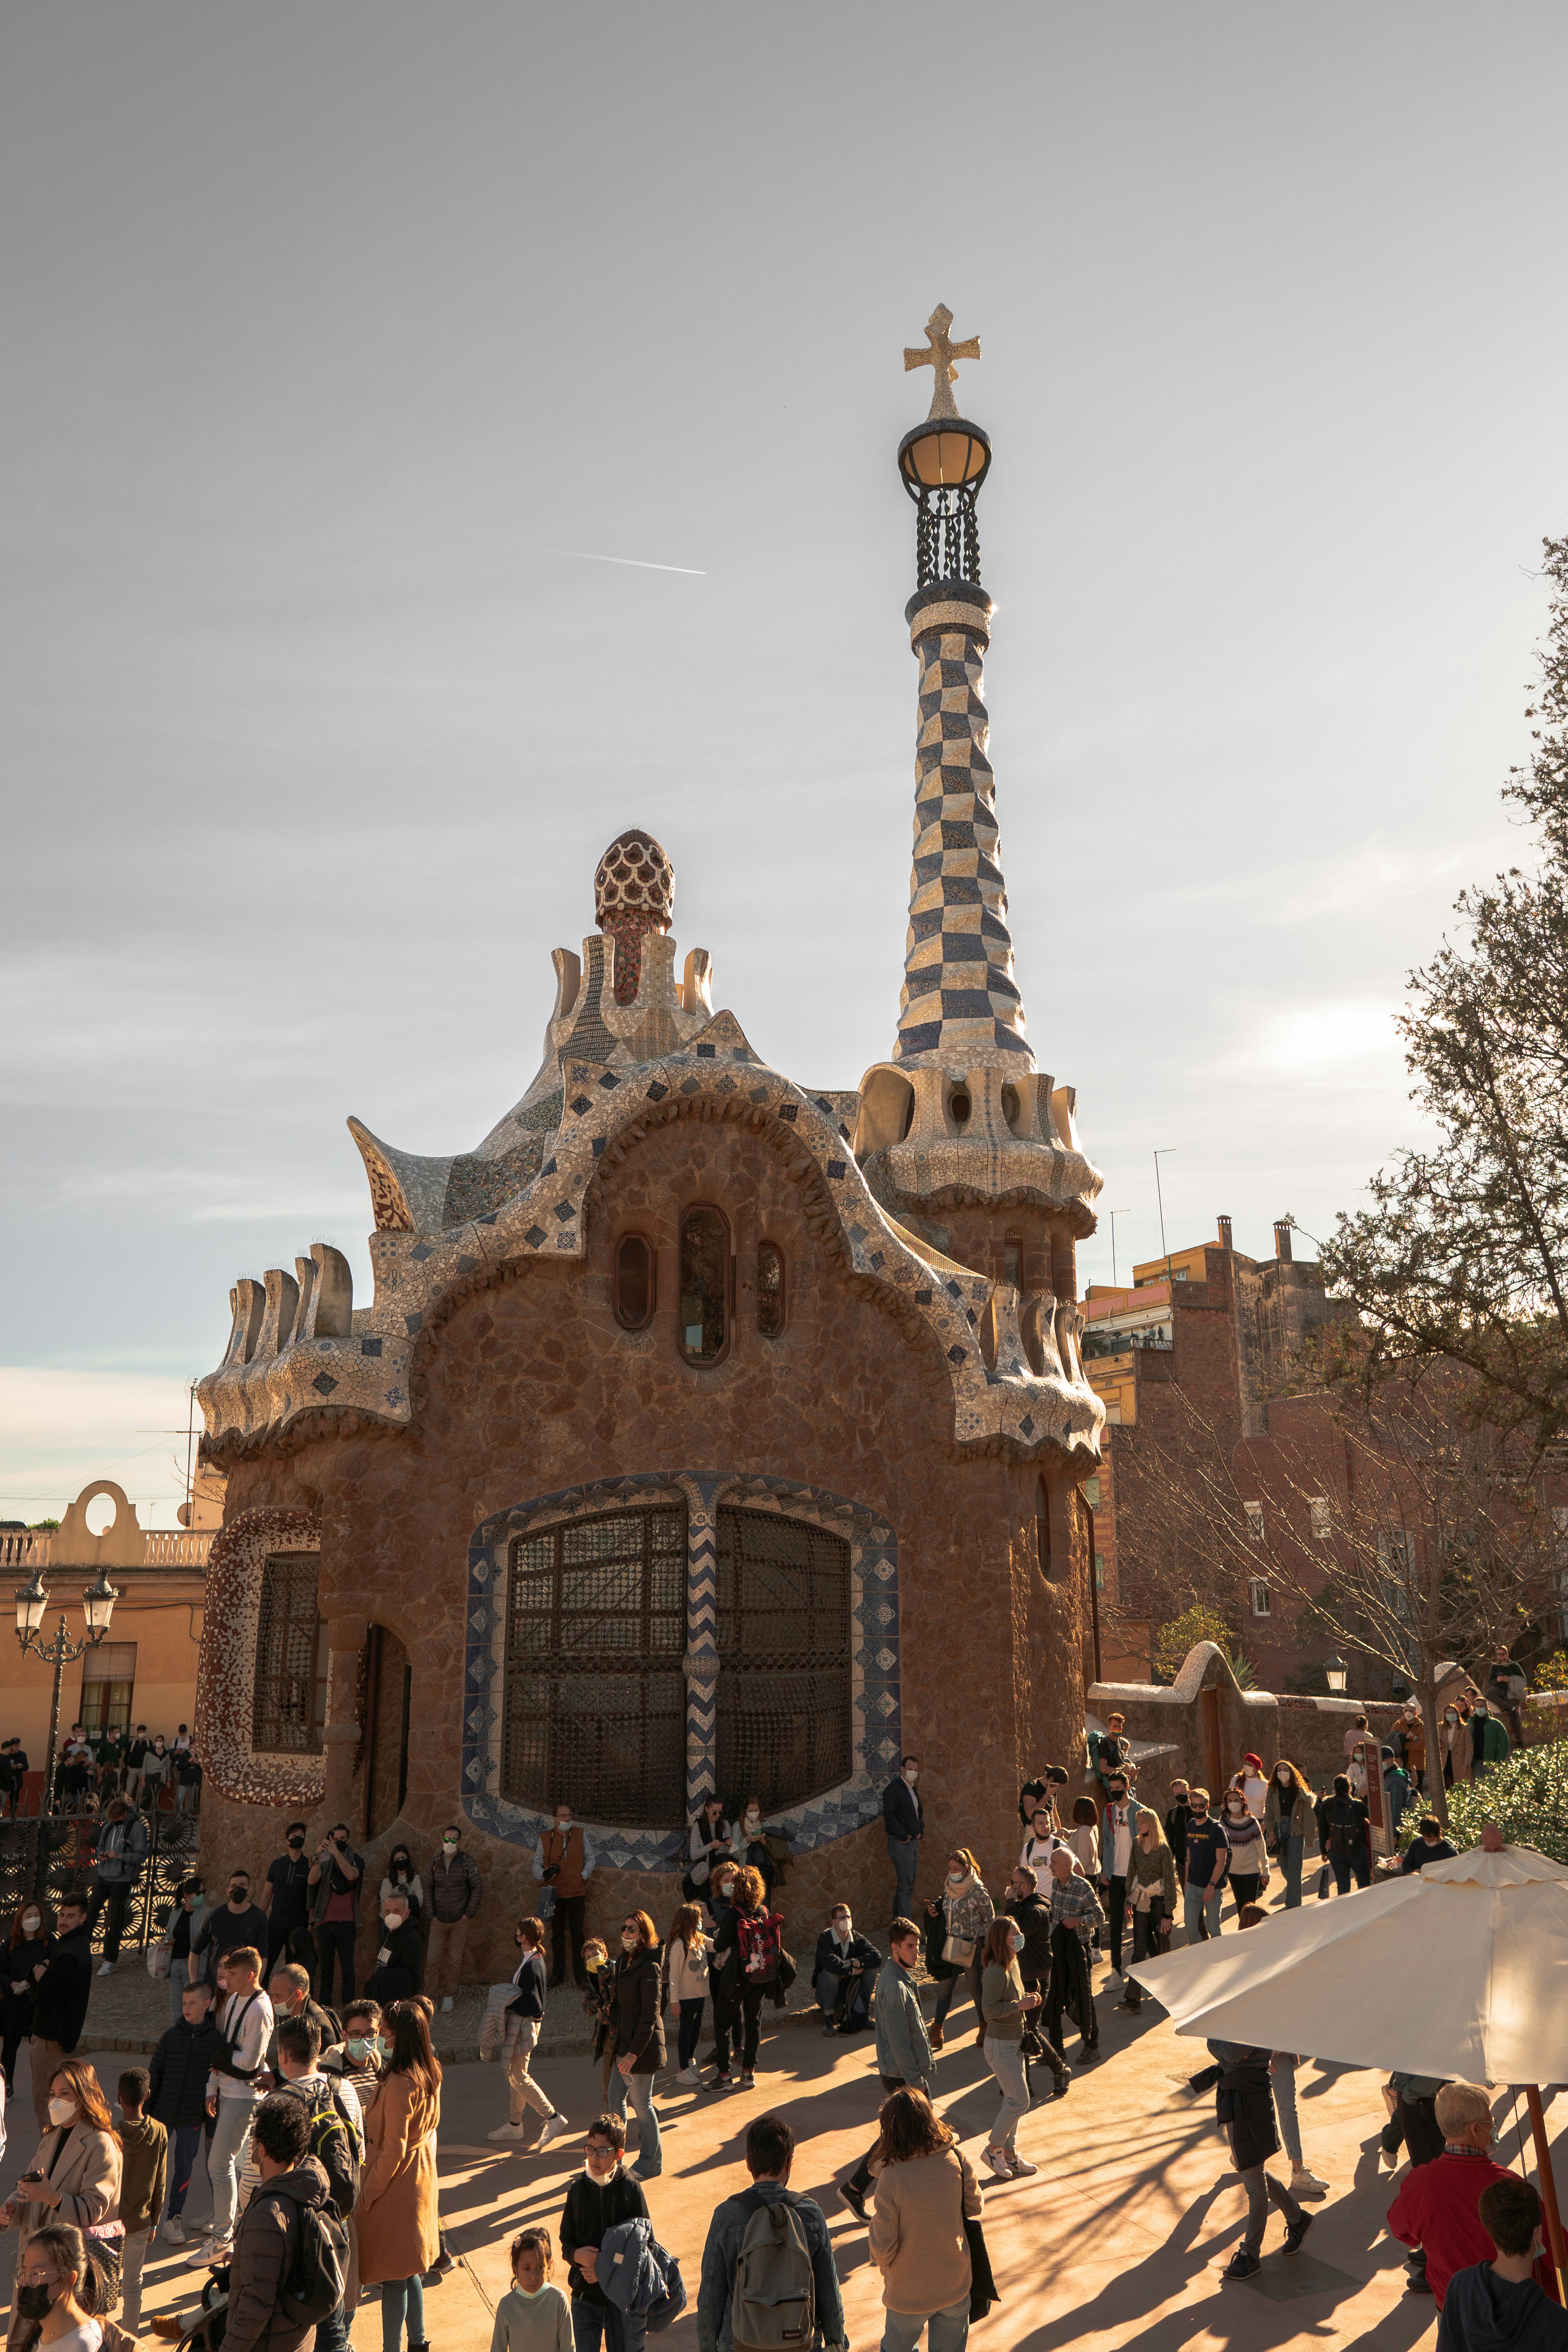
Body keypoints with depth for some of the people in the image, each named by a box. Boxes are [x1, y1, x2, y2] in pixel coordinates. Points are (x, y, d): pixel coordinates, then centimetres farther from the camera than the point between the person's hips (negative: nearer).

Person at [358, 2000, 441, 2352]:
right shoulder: (431, 2073, -1)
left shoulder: (400, 2084, -27)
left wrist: (368, 2193, -12)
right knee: (409, 2271, 21)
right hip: (421, 2177, 9)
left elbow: (394, 2151, -22)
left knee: (394, 2276, 4)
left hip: (397, 2184, -9)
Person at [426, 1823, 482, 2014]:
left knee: (454, 1959, 4)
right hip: (439, 1920, 2)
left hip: (460, 1920, -2)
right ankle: (431, 1994, 10)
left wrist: (469, 1913, -6)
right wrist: (431, 1914, 2)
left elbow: (478, 1887, -2)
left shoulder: (467, 1862, -5)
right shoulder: (436, 1862, 3)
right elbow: (430, 1890, 10)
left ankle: (449, 1995, 17)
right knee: (433, 1958, -1)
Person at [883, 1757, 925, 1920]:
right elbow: (889, 1816, -19)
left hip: (913, 1842, 9)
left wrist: (920, 1831, 14)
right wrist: (904, 1836, -18)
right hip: (900, 1843, -9)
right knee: (906, 1884, -10)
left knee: (907, 1883, 12)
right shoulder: (893, 1789, -12)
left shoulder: (913, 1789, 16)